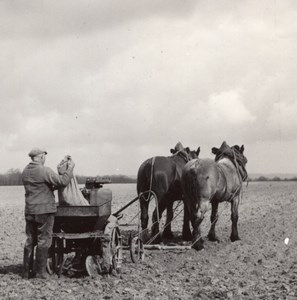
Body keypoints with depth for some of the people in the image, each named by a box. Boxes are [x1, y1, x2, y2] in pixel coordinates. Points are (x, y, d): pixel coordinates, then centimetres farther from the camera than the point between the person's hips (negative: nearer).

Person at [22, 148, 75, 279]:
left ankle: (27, 271, 14)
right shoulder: (44, 171, -15)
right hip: (45, 210, -7)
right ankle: (41, 272, 2)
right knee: (43, 241, 0)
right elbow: (63, 181, -16)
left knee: (30, 241, 12)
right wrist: (70, 168, -5)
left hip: (29, 211, 7)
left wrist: (53, 187, 21)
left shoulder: (25, 172, 9)